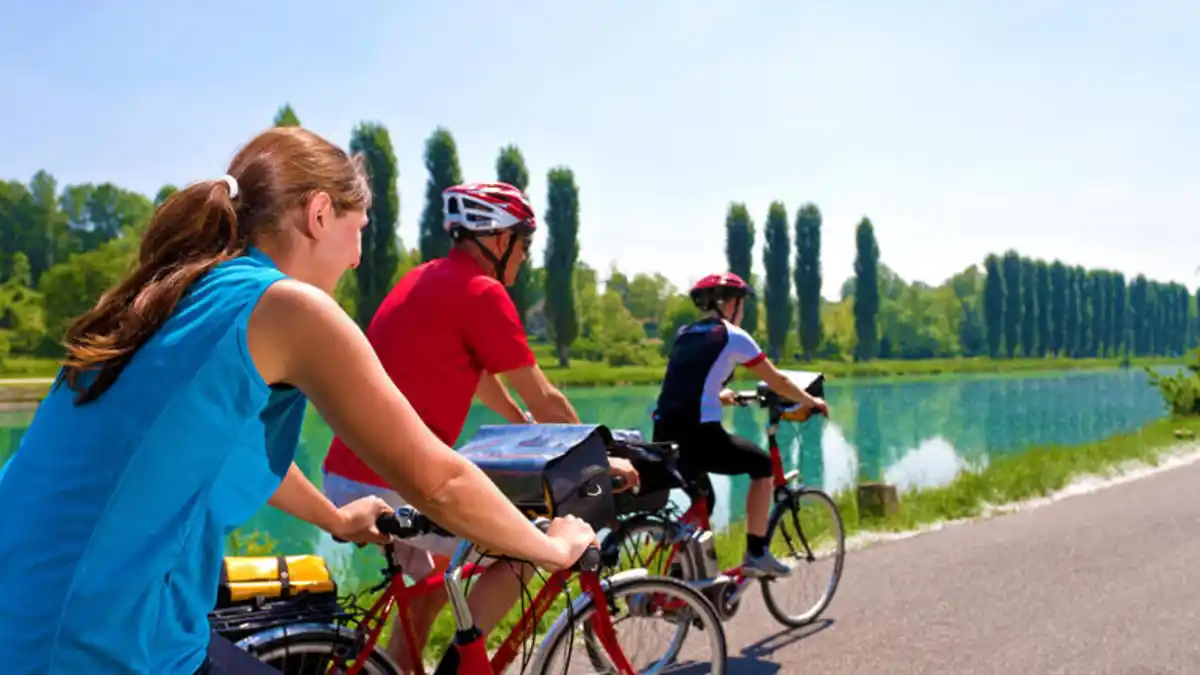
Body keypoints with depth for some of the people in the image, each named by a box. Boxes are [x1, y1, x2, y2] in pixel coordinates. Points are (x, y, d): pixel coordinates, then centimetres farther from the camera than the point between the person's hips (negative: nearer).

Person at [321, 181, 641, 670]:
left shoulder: (424, 279, 15)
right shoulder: (482, 292, -12)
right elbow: (544, 400, -6)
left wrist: (524, 427, 38)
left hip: (346, 476, 9)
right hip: (394, 486, -9)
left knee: (433, 578, 28)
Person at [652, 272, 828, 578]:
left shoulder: (684, 335, 20)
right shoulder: (733, 336, 1)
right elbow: (777, 382, 9)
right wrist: (811, 401, 26)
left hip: (664, 436, 7)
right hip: (699, 435, -6)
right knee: (762, 464, 18)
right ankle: (756, 554, 17)